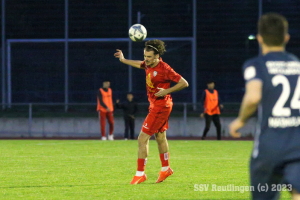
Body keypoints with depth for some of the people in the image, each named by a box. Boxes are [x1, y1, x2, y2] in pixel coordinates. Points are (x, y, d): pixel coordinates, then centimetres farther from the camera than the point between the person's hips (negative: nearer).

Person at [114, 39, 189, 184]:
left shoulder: (164, 69, -24)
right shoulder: (149, 64, -1)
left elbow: (184, 83, -20)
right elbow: (140, 64, 26)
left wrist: (167, 91, -24)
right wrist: (124, 60, 23)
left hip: (160, 106, -9)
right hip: (155, 105, 9)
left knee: (143, 138, -11)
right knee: (160, 137, 22)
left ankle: (140, 173, -6)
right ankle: (165, 169, 37)